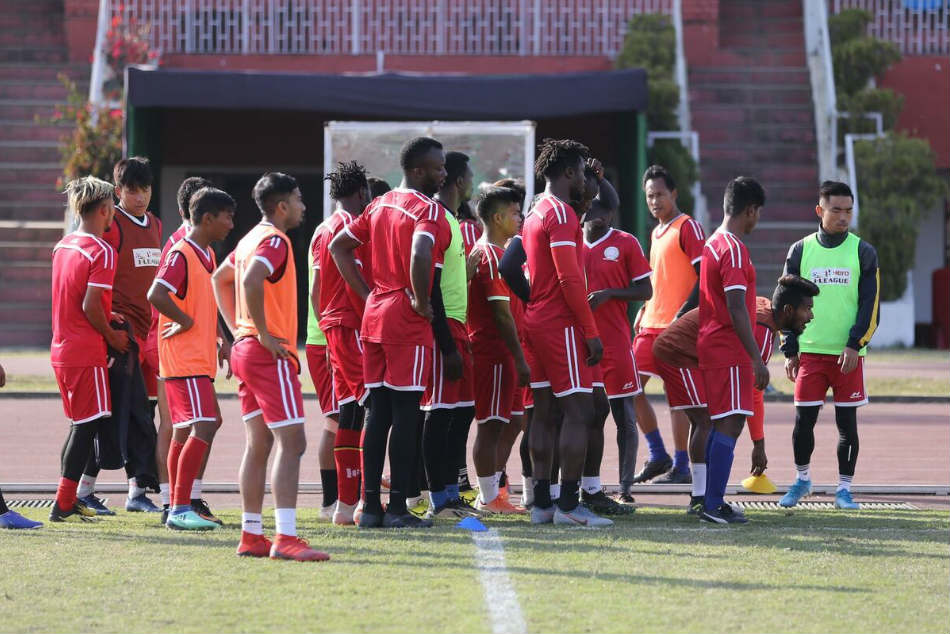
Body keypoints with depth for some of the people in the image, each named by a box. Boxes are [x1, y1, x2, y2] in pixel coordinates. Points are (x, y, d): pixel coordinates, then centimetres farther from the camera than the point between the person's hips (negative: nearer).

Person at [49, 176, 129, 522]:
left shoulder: (62, 246, 11)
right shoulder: (102, 252, -14)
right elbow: (90, 305, -20)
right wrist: (112, 336, -7)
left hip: (61, 348, 8)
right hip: (87, 352, -8)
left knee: (80, 423, 18)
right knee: (87, 425, -2)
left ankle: (68, 500, 21)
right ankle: (63, 503, -3)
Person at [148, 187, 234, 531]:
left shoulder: (207, 255, 16)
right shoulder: (181, 254, -14)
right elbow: (156, 295, -28)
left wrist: (214, 336, 19)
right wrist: (186, 321, -16)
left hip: (199, 359, 10)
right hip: (186, 359, -10)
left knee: (184, 432, 11)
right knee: (203, 427, -15)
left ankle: (177, 510, 15)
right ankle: (180, 509, -16)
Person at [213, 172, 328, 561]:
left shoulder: (253, 238, 16)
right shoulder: (275, 241, -13)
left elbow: (221, 278, 29)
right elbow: (251, 282, -29)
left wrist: (238, 328, 22)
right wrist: (264, 334, -21)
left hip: (246, 350, 10)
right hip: (270, 354, -10)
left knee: (258, 445, 11)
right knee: (291, 443, -12)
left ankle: (251, 536, 12)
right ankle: (286, 537, -20)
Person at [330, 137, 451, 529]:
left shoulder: (379, 206, 14)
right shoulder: (428, 210, -11)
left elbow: (339, 247, 18)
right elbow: (420, 255, -30)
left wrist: (367, 294, 15)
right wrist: (421, 302, -17)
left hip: (374, 316, 8)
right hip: (408, 324, -8)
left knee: (377, 412, 9)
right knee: (405, 413, -4)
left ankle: (370, 505, 10)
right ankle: (397, 508, -4)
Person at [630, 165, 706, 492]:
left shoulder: (687, 227, -8)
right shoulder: (656, 233, 18)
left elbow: (704, 276, -14)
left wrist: (683, 314, -21)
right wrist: (642, 312, 16)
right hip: (651, 325, 9)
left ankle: (681, 467, 3)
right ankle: (658, 456, 11)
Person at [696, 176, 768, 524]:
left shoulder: (711, 244, 15)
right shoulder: (734, 249, -15)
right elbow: (736, 309, -20)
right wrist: (757, 359, -19)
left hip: (710, 347, 10)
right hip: (730, 351, -10)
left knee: (719, 425, 12)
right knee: (730, 424, -10)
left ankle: (711, 501, 14)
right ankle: (714, 505, -13)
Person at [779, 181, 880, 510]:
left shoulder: (863, 253, 2)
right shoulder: (800, 251, 5)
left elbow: (870, 305, -1)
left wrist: (855, 345, -12)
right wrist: (790, 352, 4)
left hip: (848, 354, -1)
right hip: (810, 352, 1)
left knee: (847, 421, 3)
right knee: (804, 419, 0)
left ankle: (844, 489, 12)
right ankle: (802, 479, 19)